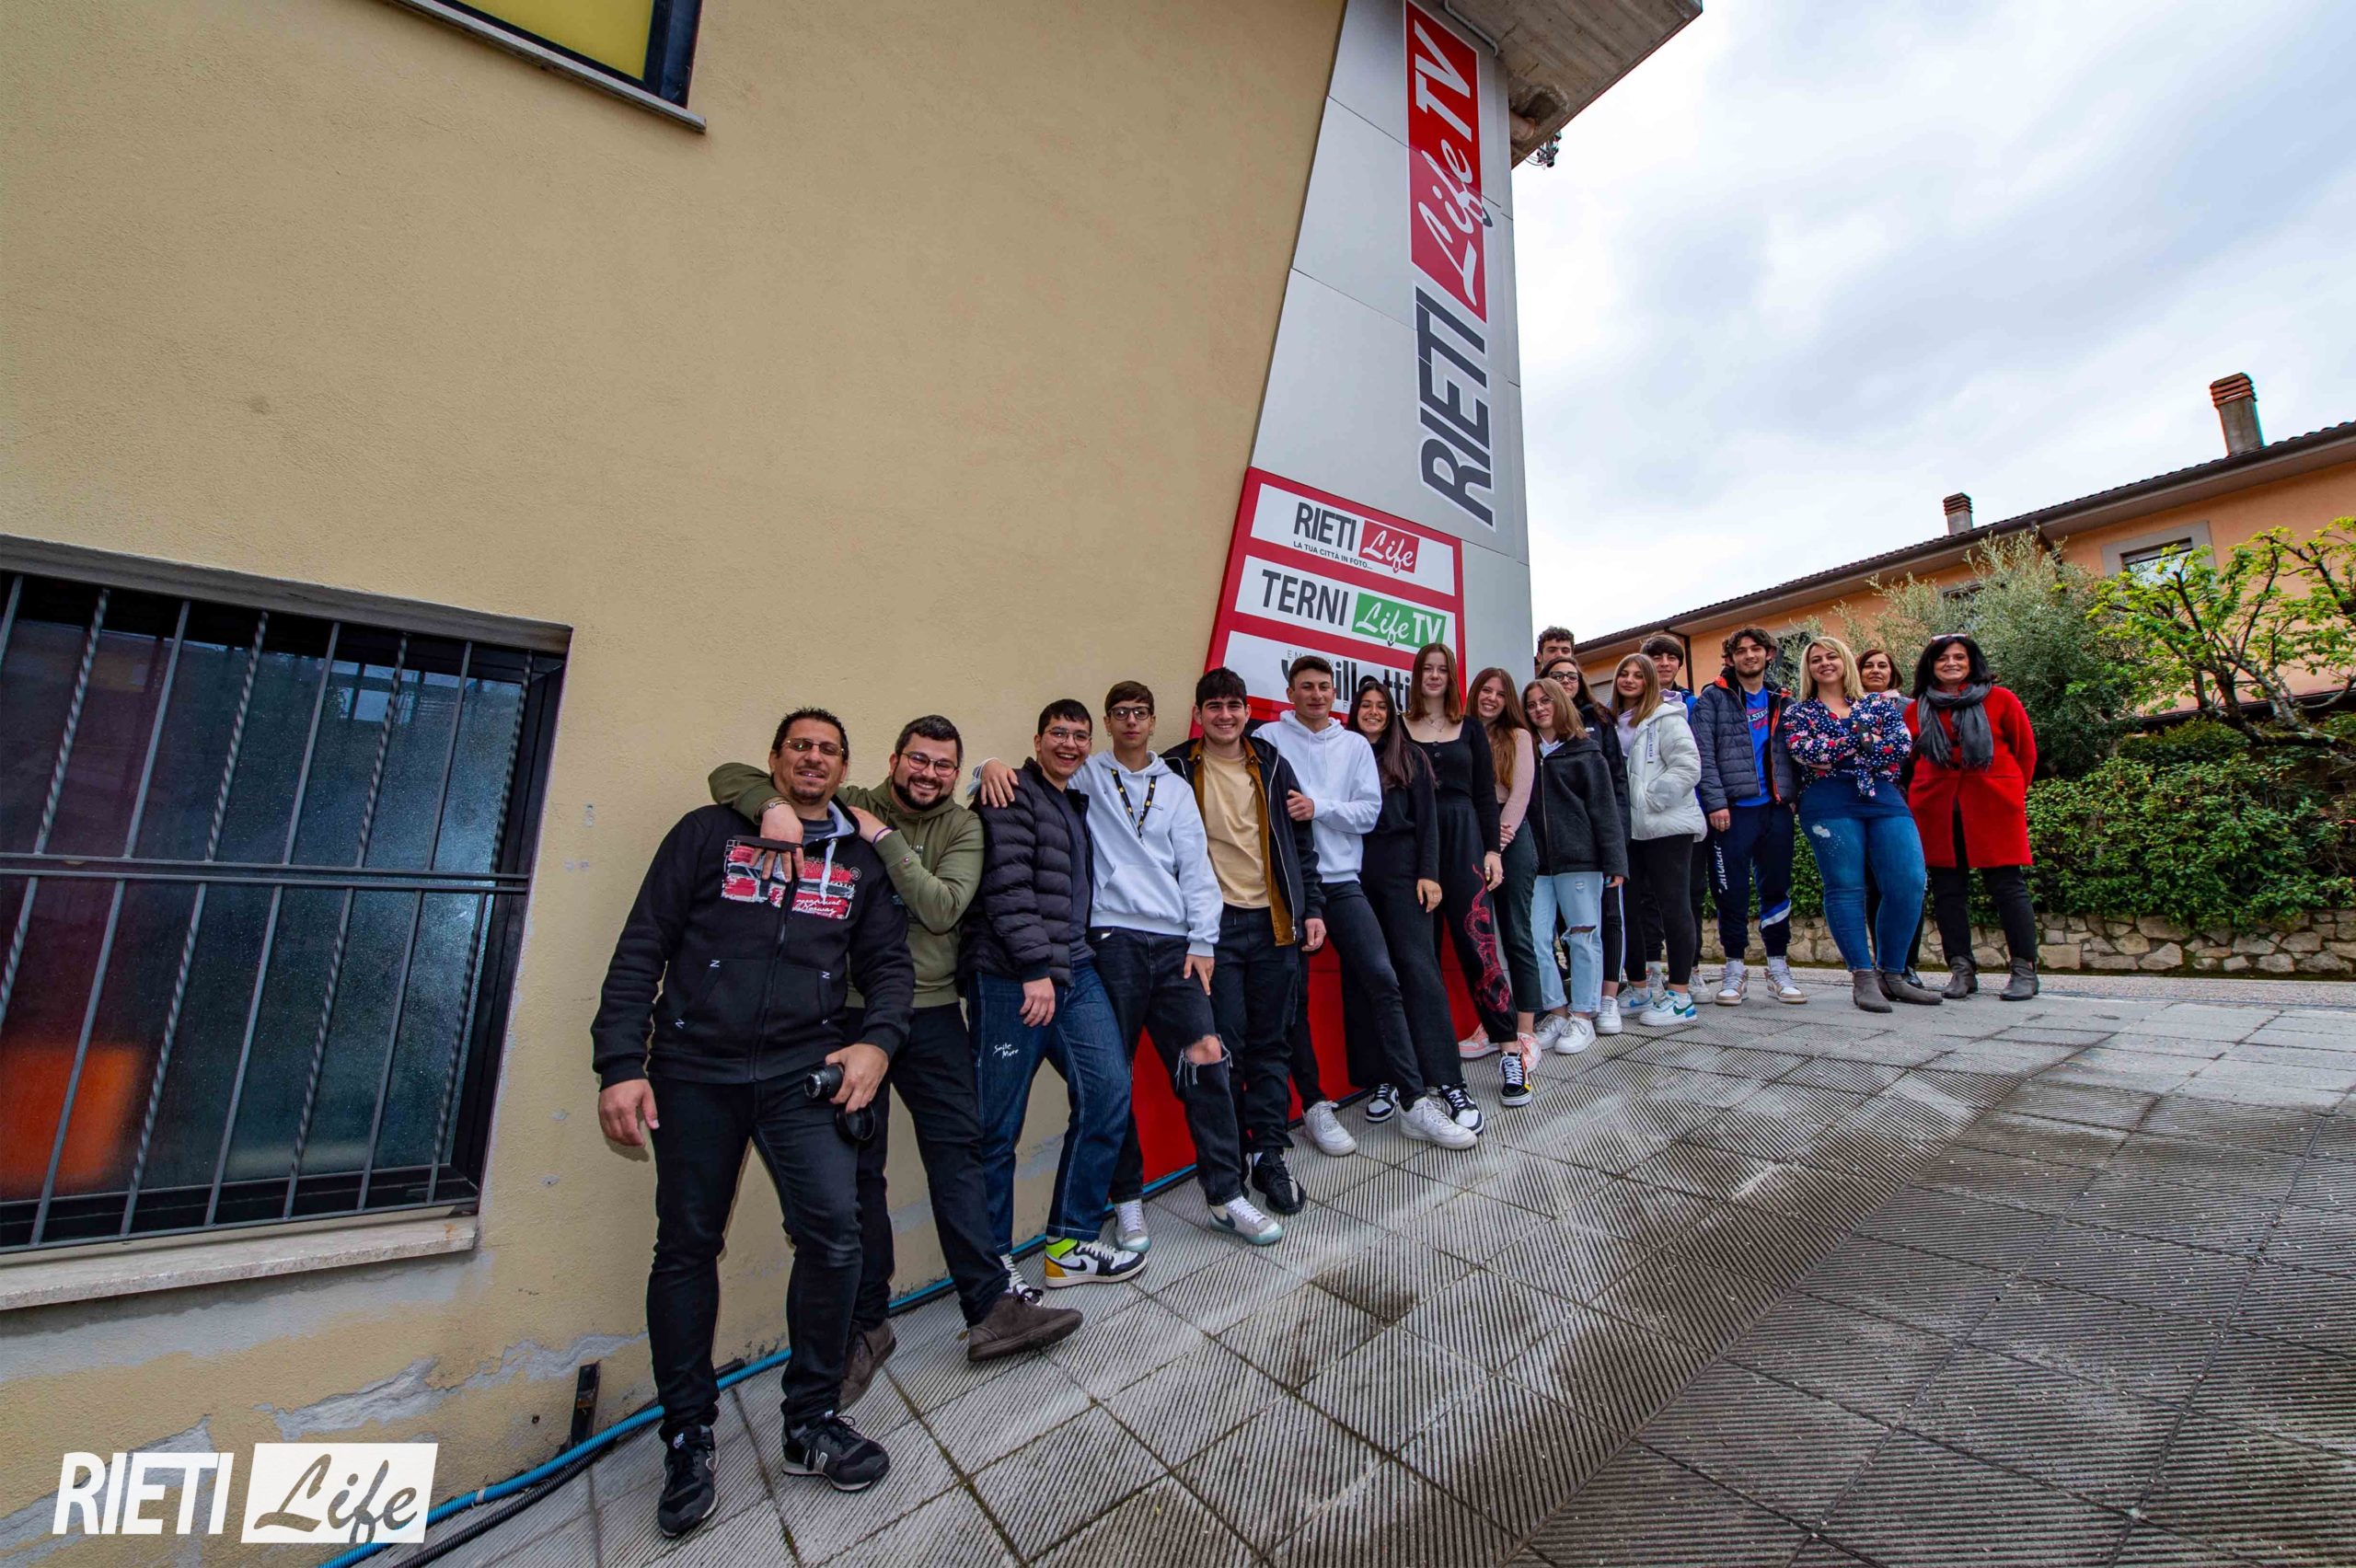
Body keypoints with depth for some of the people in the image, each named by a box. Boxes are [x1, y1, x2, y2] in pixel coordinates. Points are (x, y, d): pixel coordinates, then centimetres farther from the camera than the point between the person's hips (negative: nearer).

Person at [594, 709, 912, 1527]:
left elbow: (888, 961, 10)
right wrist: (620, 1062, -6)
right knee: (686, 1246, 9)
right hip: (694, 1068, 0)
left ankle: (811, 1422, 14)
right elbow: (642, 947, 2)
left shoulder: (859, 858, 11)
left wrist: (878, 1041, -7)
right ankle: (688, 1439, 31)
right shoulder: (710, 831, 5)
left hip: (803, 1069, 1)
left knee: (834, 1231, -10)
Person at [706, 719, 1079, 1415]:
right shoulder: (845, 805, 0)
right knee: (855, 1167, 9)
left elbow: (943, 909, -13)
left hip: (932, 1014, 1)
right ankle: (867, 1323, 26)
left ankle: (991, 1306, 14)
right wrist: (772, 805, -23)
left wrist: (884, 838, -16)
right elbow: (731, 775, -1)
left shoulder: (963, 827, 2)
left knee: (959, 1149, 2)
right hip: (848, 1012, 0)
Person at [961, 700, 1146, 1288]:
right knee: (998, 1125, 2)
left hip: (1073, 973, 8)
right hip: (1011, 978, -7)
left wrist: (1072, 961, 15)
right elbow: (1007, 888, -15)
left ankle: (1070, 1245, 17)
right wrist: (1036, 968, -18)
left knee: (1109, 1090, 1)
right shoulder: (1014, 796, -4)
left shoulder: (1078, 805, 21)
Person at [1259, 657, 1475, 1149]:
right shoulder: (1270, 738, 2)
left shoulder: (1355, 745, 10)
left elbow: (1369, 811, 1)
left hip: (1341, 880, 2)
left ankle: (1412, 1100, 3)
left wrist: (1317, 807, -12)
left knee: (1380, 978, -7)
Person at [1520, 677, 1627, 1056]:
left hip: (1579, 858, -3)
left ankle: (1583, 1017, 13)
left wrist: (1615, 861, -6)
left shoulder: (1585, 752, 3)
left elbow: (1604, 808, 0)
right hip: (1536, 862, 3)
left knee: (1583, 937, 3)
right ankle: (1556, 1010, 15)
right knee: (1535, 939, 0)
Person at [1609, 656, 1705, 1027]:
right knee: (1643, 903, 12)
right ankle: (1649, 986, 23)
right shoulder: (1615, 723, 14)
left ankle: (1680, 996, 3)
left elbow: (1688, 767, -14)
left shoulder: (1666, 717, -6)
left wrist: (1649, 799, -15)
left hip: (1667, 825, -7)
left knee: (1672, 902, -3)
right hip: (1633, 829, 7)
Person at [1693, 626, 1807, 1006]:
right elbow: (1703, 754, -7)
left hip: (1776, 807, 4)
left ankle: (1778, 968, 20)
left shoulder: (1781, 699, 15)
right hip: (1733, 809, -4)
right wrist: (1715, 802, -14)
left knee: (1777, 889, 9)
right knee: (1732, 892, 0)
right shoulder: (1713, 698, 1)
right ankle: (1734, 969, 10)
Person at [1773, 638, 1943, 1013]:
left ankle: (1892, 974, 8)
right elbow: (1802, 751, -7)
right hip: (1828, 806, -2)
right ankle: (1863, 977, 1)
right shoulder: (1798, 712, 13)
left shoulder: (1880, 702, 18)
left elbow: (1902, 745, 2)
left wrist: (1834, 754, -6)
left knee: (1910, 884, -6)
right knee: (1846, 887, -5)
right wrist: (1865, 739, -3)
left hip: (1884, 799, 3)